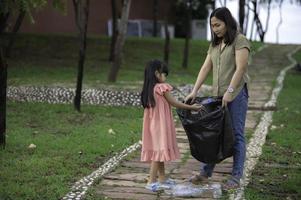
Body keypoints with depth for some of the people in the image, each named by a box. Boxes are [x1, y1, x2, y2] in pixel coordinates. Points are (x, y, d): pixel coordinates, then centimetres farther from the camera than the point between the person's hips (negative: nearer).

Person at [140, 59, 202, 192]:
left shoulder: (148, 89, 7)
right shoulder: (162, 87, -14)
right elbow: (174, 103, -7)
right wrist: (192, 107, 1)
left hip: (152, 125, 8)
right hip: (161, 125, -8)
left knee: (158, 151, 15)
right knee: (160, 150, -4)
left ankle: (162, 179, 25)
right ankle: (152, 181, -4)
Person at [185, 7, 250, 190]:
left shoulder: (240, 41, -7)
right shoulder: (215, 44, 15)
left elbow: (240, 68, -14)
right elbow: (206, 68, 10)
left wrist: (229, 92, -19)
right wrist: (194, 91, 1)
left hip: (236, 94, -7)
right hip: (218, 95, 7)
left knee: (237, 134, -2)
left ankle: (236, 178, 2)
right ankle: (206, 172, 15)